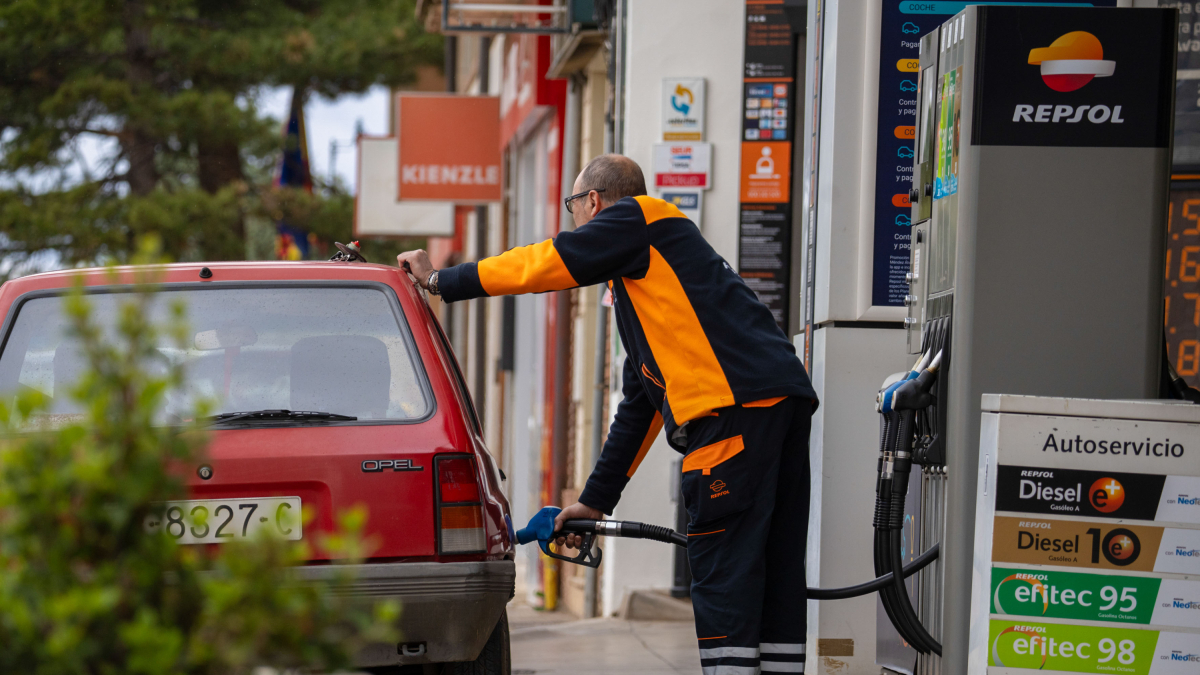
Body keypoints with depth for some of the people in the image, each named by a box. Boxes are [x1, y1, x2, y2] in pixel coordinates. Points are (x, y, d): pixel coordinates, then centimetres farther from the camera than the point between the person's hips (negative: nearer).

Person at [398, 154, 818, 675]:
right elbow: (641, 402, 36)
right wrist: (597, 499, 37)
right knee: (775, 570, 6)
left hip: (737, 407, -9)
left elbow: (546, 265, 1)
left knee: (722, 571, -11)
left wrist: (441, 280, 11)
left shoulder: (640, 219, 8)